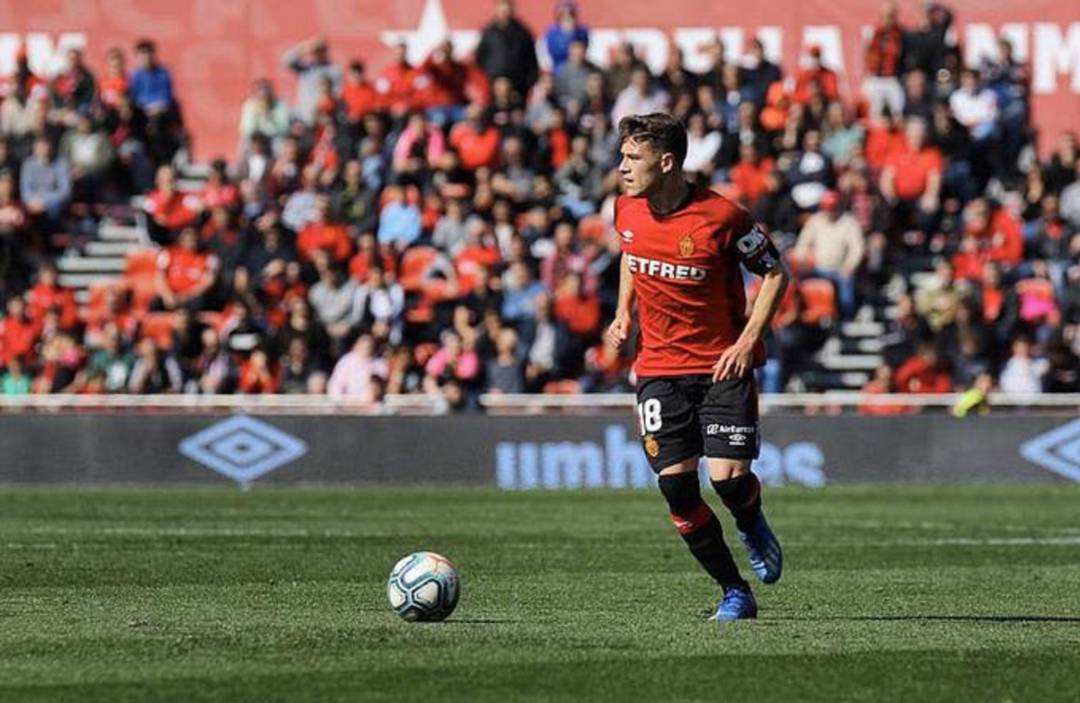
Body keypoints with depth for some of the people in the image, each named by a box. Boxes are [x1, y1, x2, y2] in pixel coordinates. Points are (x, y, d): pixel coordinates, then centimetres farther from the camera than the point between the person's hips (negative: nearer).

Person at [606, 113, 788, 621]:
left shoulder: (720, 217, -17)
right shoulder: (627, 211, -1)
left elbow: (775, 273, -6)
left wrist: (747, 342, -14)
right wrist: (624, 311, 8)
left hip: (723, 366, -4)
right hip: (658, 367, 4)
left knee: (728, 477, -15)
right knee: (676, 485, -7)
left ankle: (753, 526, 23)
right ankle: (734, 593, 7)